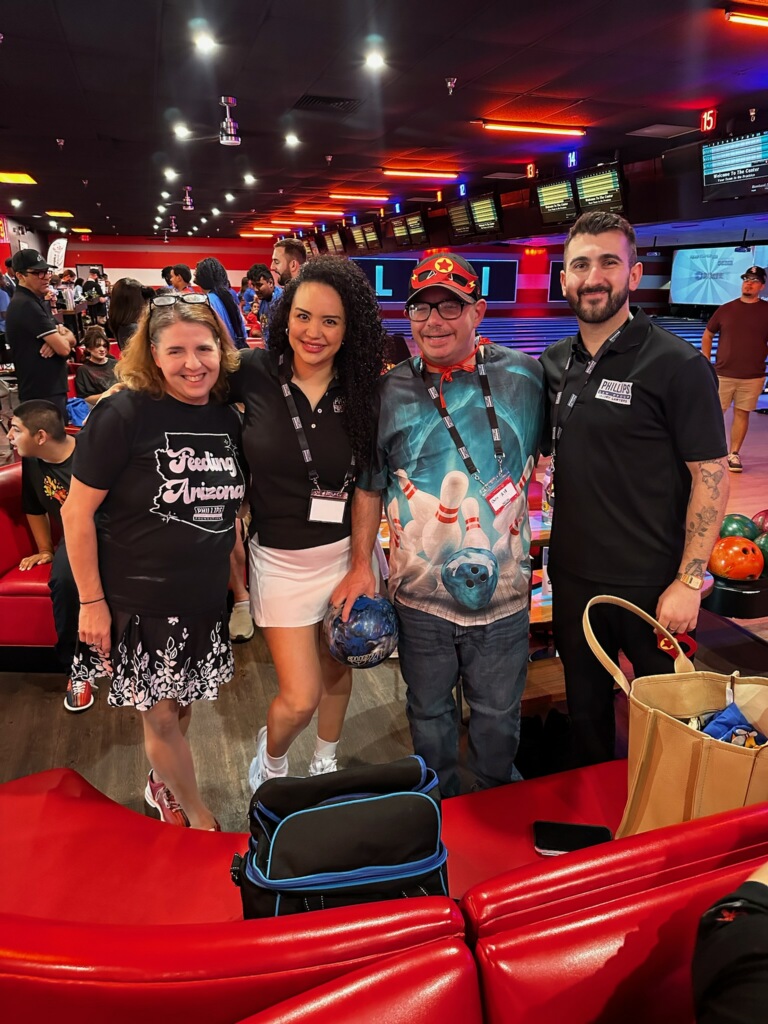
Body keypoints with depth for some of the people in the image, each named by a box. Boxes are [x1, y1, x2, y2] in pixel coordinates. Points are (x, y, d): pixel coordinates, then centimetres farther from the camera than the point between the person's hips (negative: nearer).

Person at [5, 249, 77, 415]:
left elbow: (71, 339, 12)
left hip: (52, 389, 10)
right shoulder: (27, 305, -17)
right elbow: (64, 348, -20)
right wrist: (61, 336, 3)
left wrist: (58, 338, -11)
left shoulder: (38, 301, 16)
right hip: (42, 394, -10)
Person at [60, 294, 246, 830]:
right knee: (160, 714, 7)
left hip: (205, 599, 5)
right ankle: (198, 817, 31)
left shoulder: (227, 419, 1)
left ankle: (162, 786, 47)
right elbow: (77, 510, -13)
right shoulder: (124, 414, -16)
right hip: (139, 600, -5)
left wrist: (236, 576, 13)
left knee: (182, 702, 18)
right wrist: (91, 600, -12)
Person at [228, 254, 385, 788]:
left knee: (336, 669, 20)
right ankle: (271, 757, 38)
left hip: (347, 550, 2)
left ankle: (326, 762, 50)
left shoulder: (362, 389, -6)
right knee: (300, 698, 1)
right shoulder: (254, 373, -11)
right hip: (282, 558, -2)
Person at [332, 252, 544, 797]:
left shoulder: (523, 376, -4)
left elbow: (541, 452, 11)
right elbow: (370, 485, 4)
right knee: (428, 712, 19)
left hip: (503, 591, 0)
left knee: (498, 714, 18)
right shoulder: (391, 392, -2)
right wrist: (361, 564, 1)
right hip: (420, 594, 1)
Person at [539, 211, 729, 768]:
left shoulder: (677, 365, -13)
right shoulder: (555, 363, 5)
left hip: (651, 584, -5)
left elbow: (712, 477, -13)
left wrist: (689, 582, -17)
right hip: (573, 576, 5)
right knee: (585, 705, 21)